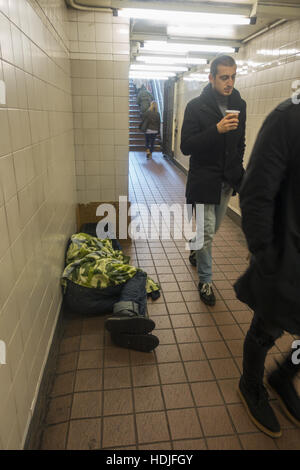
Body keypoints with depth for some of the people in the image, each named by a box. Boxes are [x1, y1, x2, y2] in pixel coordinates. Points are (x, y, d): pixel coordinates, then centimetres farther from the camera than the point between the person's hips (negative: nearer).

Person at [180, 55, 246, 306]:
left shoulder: (239, 105, 7)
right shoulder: (196, 106, -9)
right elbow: (186, 146, -15)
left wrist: (237, 171, 10)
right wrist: (217, 129, -26)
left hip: (227, 181, 6)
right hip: (204, 180, -5)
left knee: (212, 229, 18)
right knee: (206, 233, -2)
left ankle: (195, 248, 48)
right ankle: (205, 281, 15)